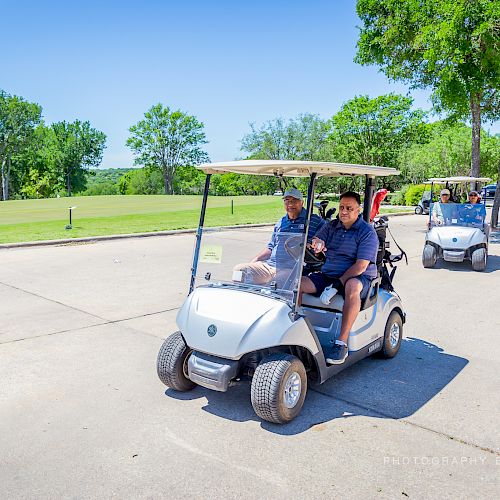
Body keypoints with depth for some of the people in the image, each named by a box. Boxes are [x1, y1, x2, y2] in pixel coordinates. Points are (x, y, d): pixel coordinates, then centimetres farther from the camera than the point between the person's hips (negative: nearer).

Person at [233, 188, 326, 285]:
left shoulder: (315, 221, 3)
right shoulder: (280, 223, 21)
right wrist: (252, 262, 15)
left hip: (291, 270, -6)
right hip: (269, 265, 6)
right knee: (238, 270, -5)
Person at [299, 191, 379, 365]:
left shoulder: (367, 231, -5)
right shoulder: (331, 226, 13)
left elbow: (361, 266, -14)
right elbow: (314, 243, 3)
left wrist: (339, 283, -21)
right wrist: (317, 242, -23)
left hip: (359, 278, -5)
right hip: (327, 275, 5)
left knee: (352, 287, -40)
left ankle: (342, 343, -37)